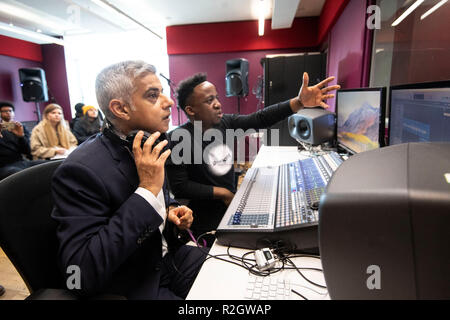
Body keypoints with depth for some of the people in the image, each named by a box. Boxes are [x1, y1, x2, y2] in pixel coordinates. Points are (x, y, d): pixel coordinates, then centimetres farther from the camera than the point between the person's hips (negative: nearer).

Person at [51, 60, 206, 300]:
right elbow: (83, 273, -28)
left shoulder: (148, 148, -1)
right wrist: (147, 189, -31)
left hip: (168, 257, 7)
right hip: (133, 287, -6)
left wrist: (171, 210, -6)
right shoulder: (80, 171, -24)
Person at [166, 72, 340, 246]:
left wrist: (299, 102, -25)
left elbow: (259, 119, -13)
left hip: (232, 202, 6)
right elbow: (179, 187, -20)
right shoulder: (178, 139, -19)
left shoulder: (225, 122, -3)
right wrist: (222, 193, -17)